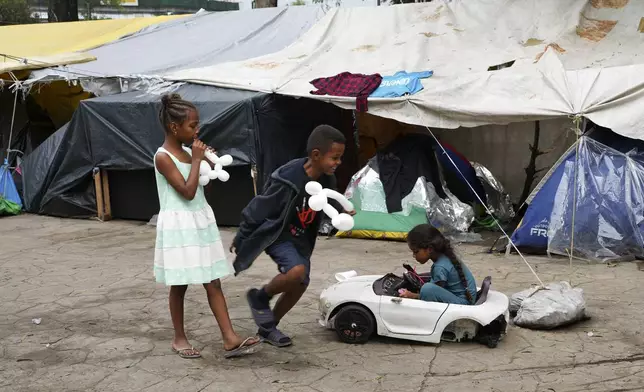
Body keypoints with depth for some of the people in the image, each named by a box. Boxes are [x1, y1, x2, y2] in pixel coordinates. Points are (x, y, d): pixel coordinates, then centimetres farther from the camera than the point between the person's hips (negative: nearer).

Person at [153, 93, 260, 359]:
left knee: (213, 282, 3)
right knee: (179, 285, 5)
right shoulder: (163, 157, -14)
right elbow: (187, 192, -20)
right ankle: (179, 338, 19)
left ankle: (230, 339, 1)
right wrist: (197, 160, -14)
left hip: (201, 223, 8)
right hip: (178, 227, -8)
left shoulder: (188, 152, 11)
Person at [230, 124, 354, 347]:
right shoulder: (288, 180, -31)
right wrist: (239, 241, -10)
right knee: (296, 271, -28)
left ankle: (268, 328, 24)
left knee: (300, 285, 4)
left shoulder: (326, 180, -10)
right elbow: (257, 210, -20)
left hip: (301, 237, 7)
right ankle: (260, 298, 1)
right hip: (276, 235, -7)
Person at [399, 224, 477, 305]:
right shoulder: (445, 256, 4)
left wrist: (413, 296, -8)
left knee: (427, 289, -31)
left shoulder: (440, 268, -22)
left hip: (463, 303, -10)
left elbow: (435, 294, -13)